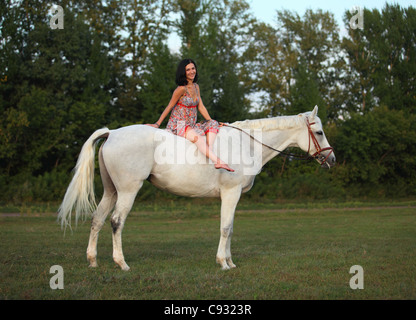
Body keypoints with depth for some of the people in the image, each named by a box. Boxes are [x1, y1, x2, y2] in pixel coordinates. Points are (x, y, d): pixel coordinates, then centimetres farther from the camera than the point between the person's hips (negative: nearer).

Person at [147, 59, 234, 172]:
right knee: (195, 136, -33)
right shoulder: (181, 89, -12)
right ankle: (218, 161, -43)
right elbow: (169, 107, -6)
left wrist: (211, 122, 11)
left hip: (191, 125, 8)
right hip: (178, 125, -8)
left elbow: (201, 107, 14)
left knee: (213, 124, -9)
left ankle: (210, 154, -26)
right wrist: (157, 124, -4)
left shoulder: (196, 87, 10)